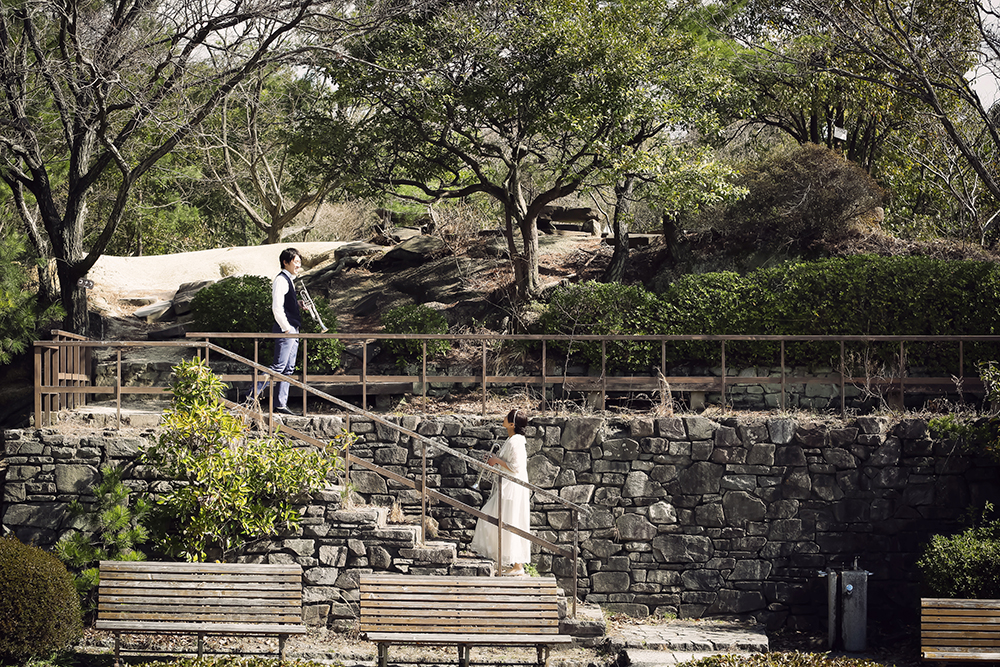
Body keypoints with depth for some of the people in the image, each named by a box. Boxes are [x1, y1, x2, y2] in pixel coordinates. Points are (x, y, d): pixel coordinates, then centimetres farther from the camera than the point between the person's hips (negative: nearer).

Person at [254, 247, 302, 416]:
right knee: (278, 367, -11)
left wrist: (299, 306, 11)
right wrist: (287, 329, -19)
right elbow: (277, 308, -19)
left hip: (292, 330, 10)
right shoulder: (281, 280, -13)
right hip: (285, 330, -10)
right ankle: (252, 397, -7)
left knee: (288, 370, 9)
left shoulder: (289, 280, 18)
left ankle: (281, 405, 10)